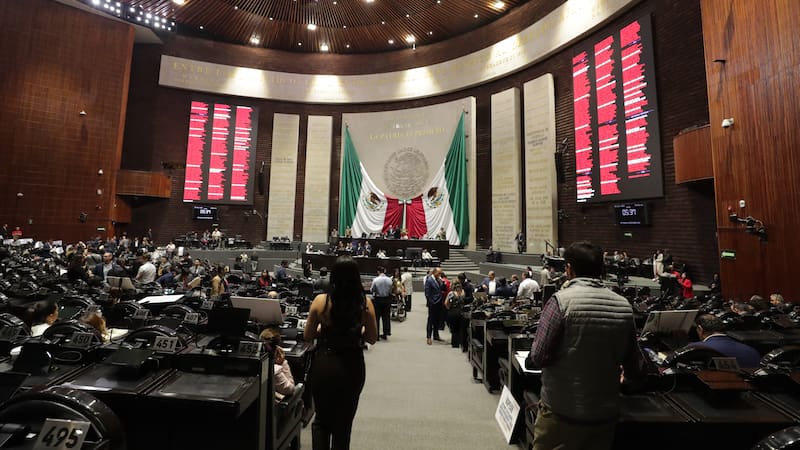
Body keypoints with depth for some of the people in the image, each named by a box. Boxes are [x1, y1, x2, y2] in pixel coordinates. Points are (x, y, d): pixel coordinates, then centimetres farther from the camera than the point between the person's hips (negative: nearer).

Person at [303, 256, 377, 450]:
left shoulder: (320, 301, -13)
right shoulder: (365, 303, -12)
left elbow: (307, 336, -1)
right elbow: (372, 338, -1)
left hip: (323, 364, 0)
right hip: (352, 367, 0)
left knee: (322, 420, 23)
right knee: (343, 423, 20)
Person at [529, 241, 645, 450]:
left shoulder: (561, 301, -19)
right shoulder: (624, 306, -4)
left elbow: (538, 357, -19)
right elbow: (636, 368, 4)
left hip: (562, 412, -4)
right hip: (606, 413, 5)